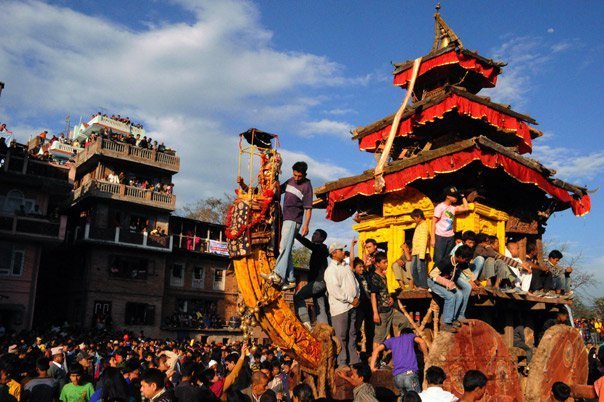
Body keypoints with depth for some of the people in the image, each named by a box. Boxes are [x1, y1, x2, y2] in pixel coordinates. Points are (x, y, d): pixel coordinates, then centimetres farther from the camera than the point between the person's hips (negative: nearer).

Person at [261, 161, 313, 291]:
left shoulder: (307, 186, -5)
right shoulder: (290, 181, 14)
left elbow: (308, 208, -9)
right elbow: (278, 191, 29)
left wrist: (306, 225, -17)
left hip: (294, 220, -8)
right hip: (285, 218, 8)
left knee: (284, 246, -23)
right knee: (286, 249, 4)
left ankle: (277, 275, -35)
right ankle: (290, 279, 5)